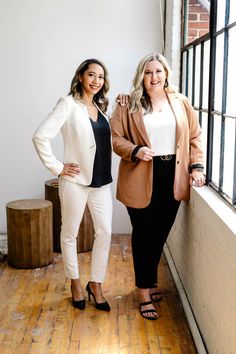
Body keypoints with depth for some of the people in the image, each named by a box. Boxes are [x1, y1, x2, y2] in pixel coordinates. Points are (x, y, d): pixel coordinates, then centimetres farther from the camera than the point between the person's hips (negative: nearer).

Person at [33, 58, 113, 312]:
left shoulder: (101, 106, 10)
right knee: (70, 233, 9)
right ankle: (75, 282, 28)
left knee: (105, 232, 5)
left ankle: (95, 284, 21)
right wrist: (57, 167, -14)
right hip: (75, 180, -5)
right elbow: (41, 137, -17)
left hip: (102, 180, 6)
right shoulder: (69, 104, -10)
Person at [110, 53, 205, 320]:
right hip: (141, 179, -3)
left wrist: (196, 166, 1)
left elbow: (194, 136, 10)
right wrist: (136, 151, -21)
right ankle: (145, 292, 18)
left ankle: (149, 281, 35)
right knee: (144, 234, 4)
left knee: (161, 233, 13)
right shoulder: (128, 105, -2)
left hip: (172, 177, 3)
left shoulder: (181, 103, 7)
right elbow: (116, 138, -4)